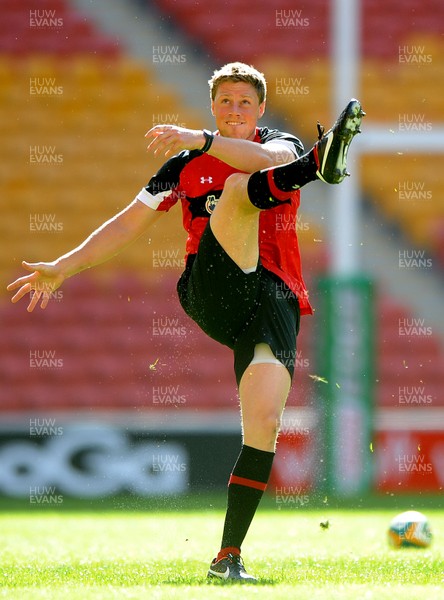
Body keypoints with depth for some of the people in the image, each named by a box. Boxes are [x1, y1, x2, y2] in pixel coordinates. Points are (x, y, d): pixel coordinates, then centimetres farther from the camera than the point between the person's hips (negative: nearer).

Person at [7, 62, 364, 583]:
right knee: (239, 185, -23)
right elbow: (130, 223, 20)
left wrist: (204, 141, -28)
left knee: (264, 419, -19)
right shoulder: (186, 165, 18)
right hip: (210, 293, 0)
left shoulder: (279, 146, 12)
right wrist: (63, 268, 15)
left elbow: (270, 159, -15)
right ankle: (320, 163, -59)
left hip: (273, 297, 0)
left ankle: (228, 556, -14)